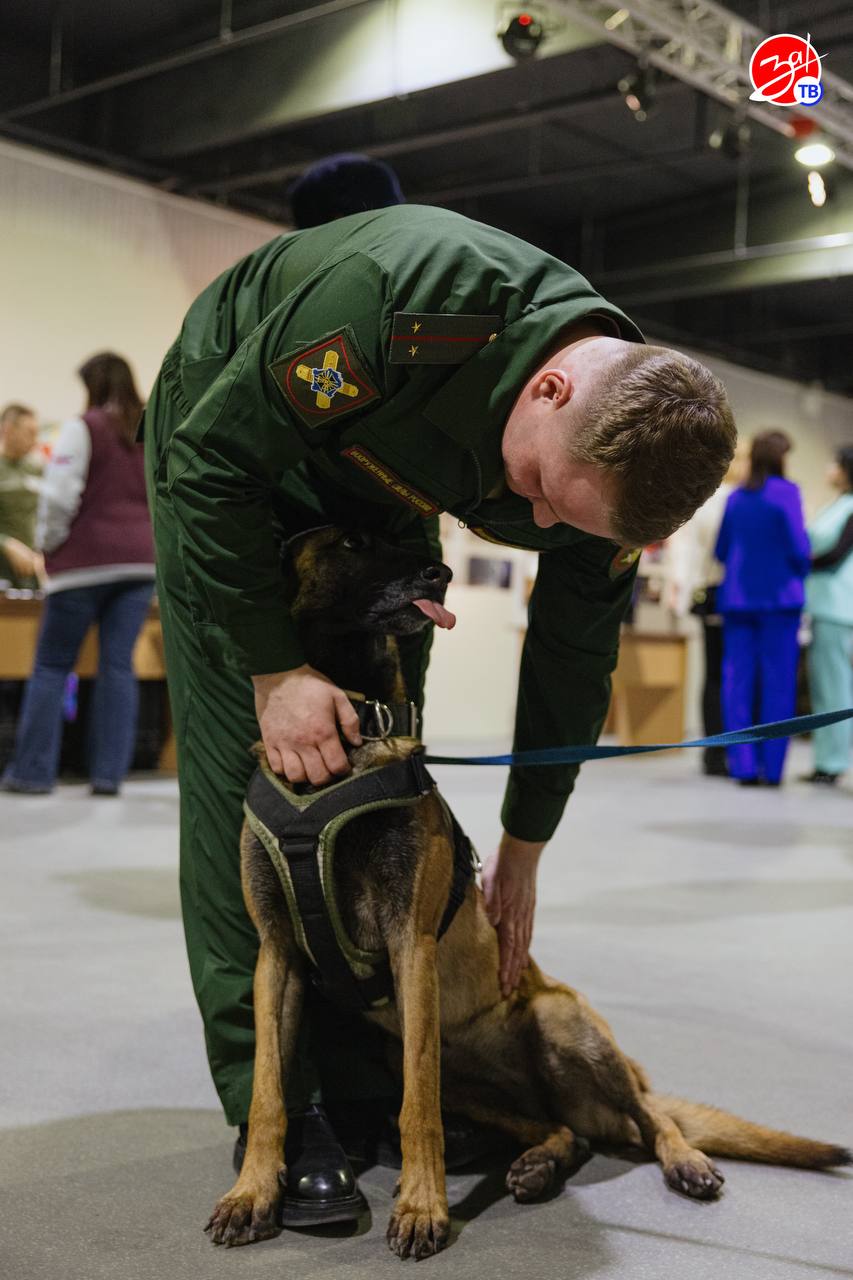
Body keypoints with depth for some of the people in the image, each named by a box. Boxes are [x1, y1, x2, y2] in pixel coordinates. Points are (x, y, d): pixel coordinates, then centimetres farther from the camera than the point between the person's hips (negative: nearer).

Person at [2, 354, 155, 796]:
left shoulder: (83, 427, -5)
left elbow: (59, 495, -11)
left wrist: (48, 543, 2)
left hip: (86, 561, -5)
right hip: (140, 561, 5)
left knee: (52, 665, 3)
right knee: (118, 665, 4)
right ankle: (109, 773, 1)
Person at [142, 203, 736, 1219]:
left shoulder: (617, 447, -22)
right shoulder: (407, 301, -41)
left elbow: (572, 655, -9)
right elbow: (214, 456, -30)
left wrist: (521, 853, -2)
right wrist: (274, 668, -31)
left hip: (379, 492, 5)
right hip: (230, 443, -4)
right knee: (245, 761, -12)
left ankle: (368, 1069, 12)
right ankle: (268, 1100, -5)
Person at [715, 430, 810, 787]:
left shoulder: (735, 497, 7)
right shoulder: (786, 493, -7)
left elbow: (721, 550, 11)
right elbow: (798, 547, -11)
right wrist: (802, 570, 10)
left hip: (737, 597, 4)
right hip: (779, 597, -4)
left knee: (738, 681, 4)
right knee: (778, 682, 1)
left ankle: (744, 766, 2)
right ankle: (771, 767, 1)